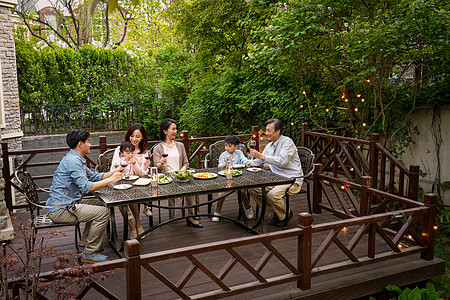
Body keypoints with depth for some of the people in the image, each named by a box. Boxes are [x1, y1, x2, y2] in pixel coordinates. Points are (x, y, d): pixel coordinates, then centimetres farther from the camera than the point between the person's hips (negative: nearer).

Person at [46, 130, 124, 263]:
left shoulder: (77, 159, 14)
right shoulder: (72, 161, -20)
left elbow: (93, 176, 20)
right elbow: (86, 187, -26)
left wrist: (114, 172, 8)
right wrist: (111, 179, -19)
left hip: (68, 203, 11)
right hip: (60, 210, -11)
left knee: (100, 205, 19)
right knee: (103, 212, -16)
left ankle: (84, 244, 22)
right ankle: (89, 253, -5)